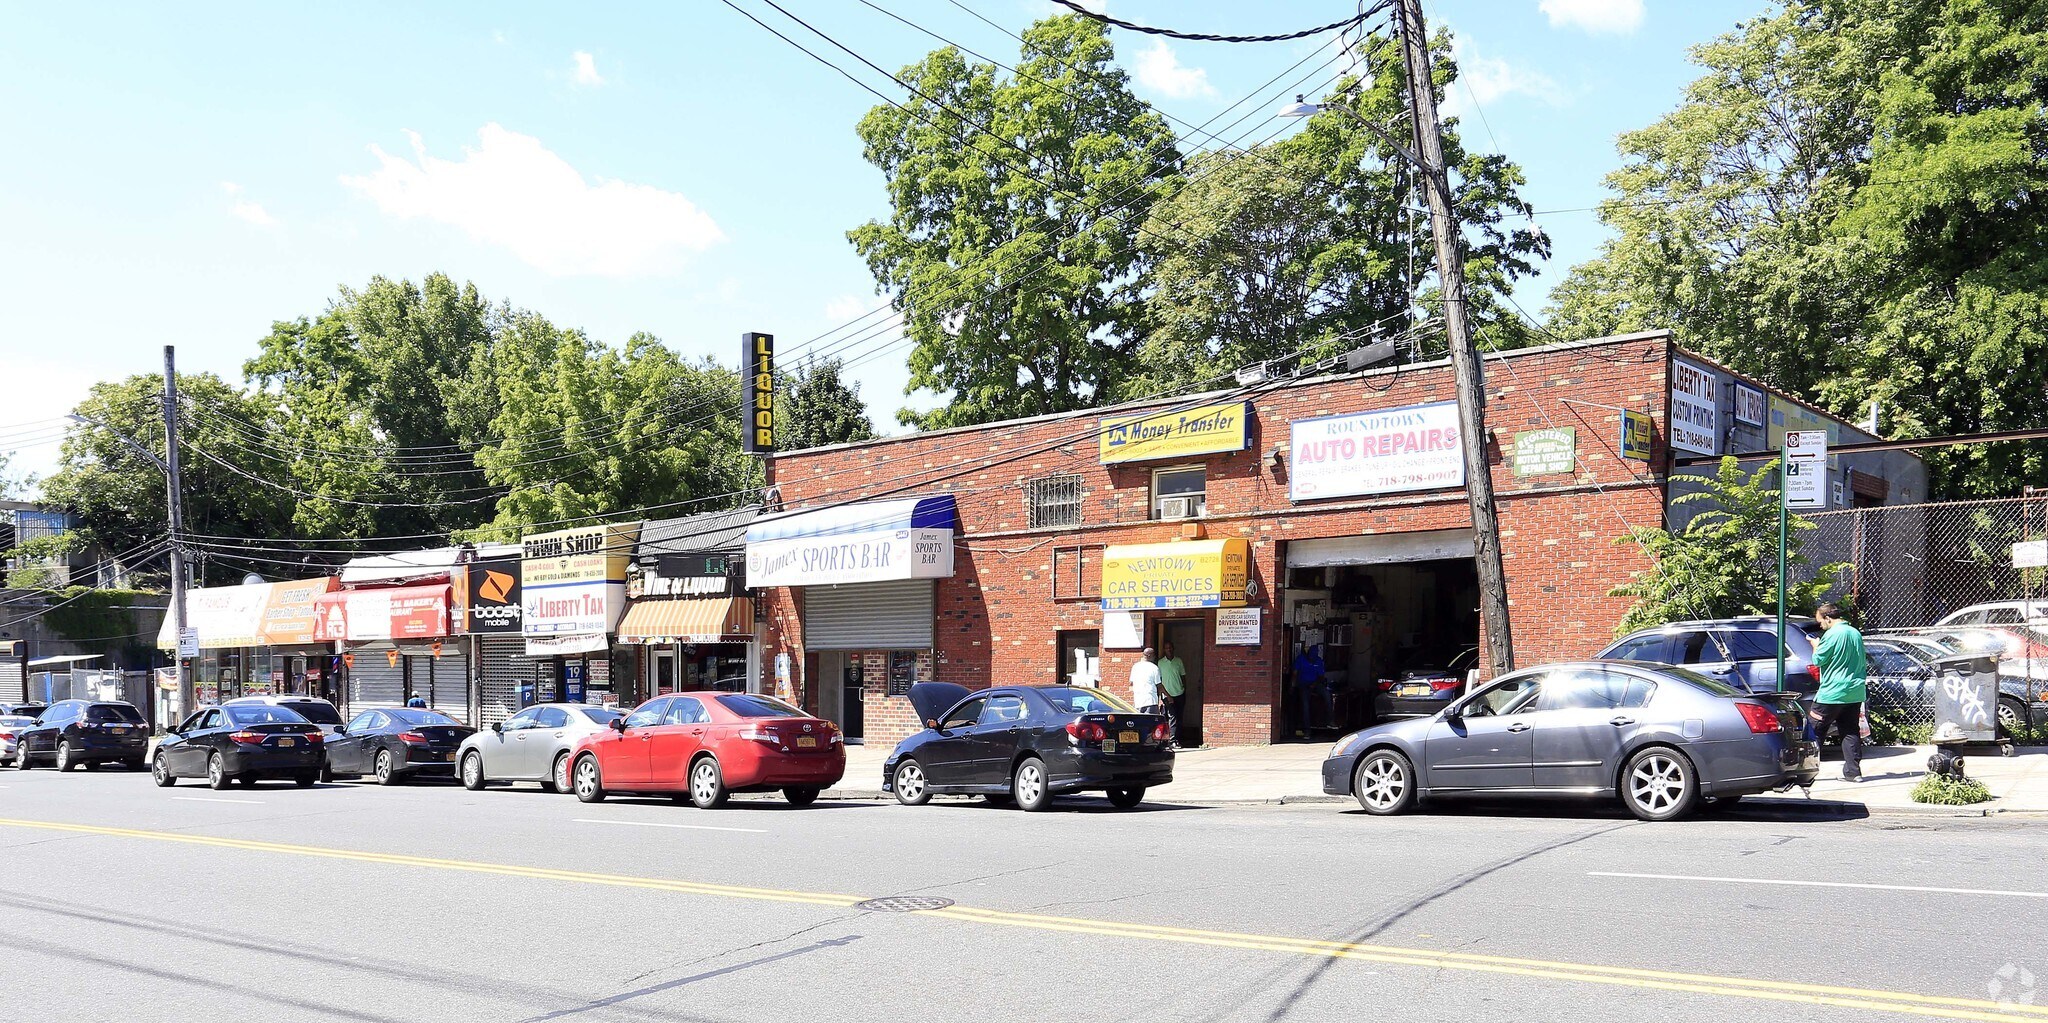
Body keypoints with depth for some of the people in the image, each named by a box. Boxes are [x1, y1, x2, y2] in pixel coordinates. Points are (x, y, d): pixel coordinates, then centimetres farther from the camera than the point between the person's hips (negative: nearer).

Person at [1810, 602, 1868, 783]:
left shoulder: (1832, 634, -14)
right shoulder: (1856, 633, 11)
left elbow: (1818, 660, -10)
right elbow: (1863, 663, 19)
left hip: (1832, 693, -7)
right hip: (1855, 693, 7)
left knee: (1815, 731, 1)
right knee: (1851, 732, 9)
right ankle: (1853, 771, 6)